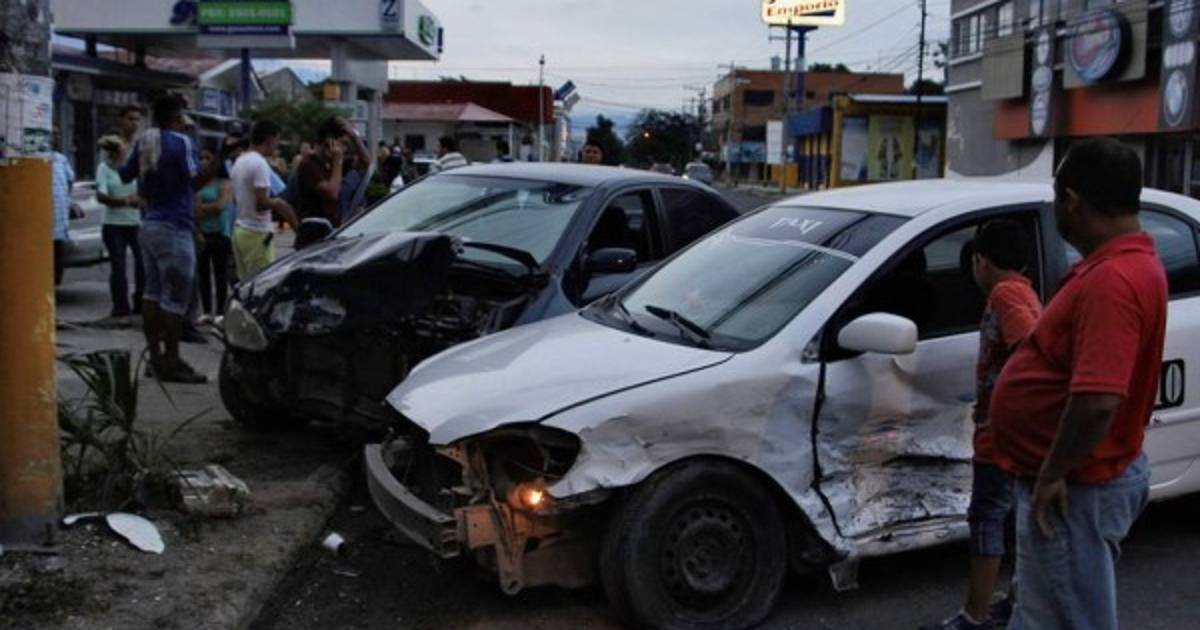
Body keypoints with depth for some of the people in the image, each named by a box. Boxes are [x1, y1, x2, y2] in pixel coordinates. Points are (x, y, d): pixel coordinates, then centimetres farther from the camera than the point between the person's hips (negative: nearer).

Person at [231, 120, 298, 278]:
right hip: (257, 233, -9)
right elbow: (261, 203, -22)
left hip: (240, 229, 9)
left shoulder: (239, 162, 13)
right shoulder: (260, 164, -16)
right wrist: (277, 203, -2)